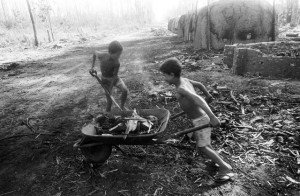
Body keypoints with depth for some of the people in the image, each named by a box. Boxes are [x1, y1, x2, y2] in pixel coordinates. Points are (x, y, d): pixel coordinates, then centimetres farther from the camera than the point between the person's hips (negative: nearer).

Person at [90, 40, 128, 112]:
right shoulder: (102, 56, -24)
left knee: (125, 90, -24)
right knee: (110, 101, -1)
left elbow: (115, 76, -20)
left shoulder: (117, 62, -28)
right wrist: (92, 66, 1)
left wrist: (110, 89, -17)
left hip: (114, 79, 0)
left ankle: (122, 106, 2)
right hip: (105, 81, 0)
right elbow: (95, 52, -1)